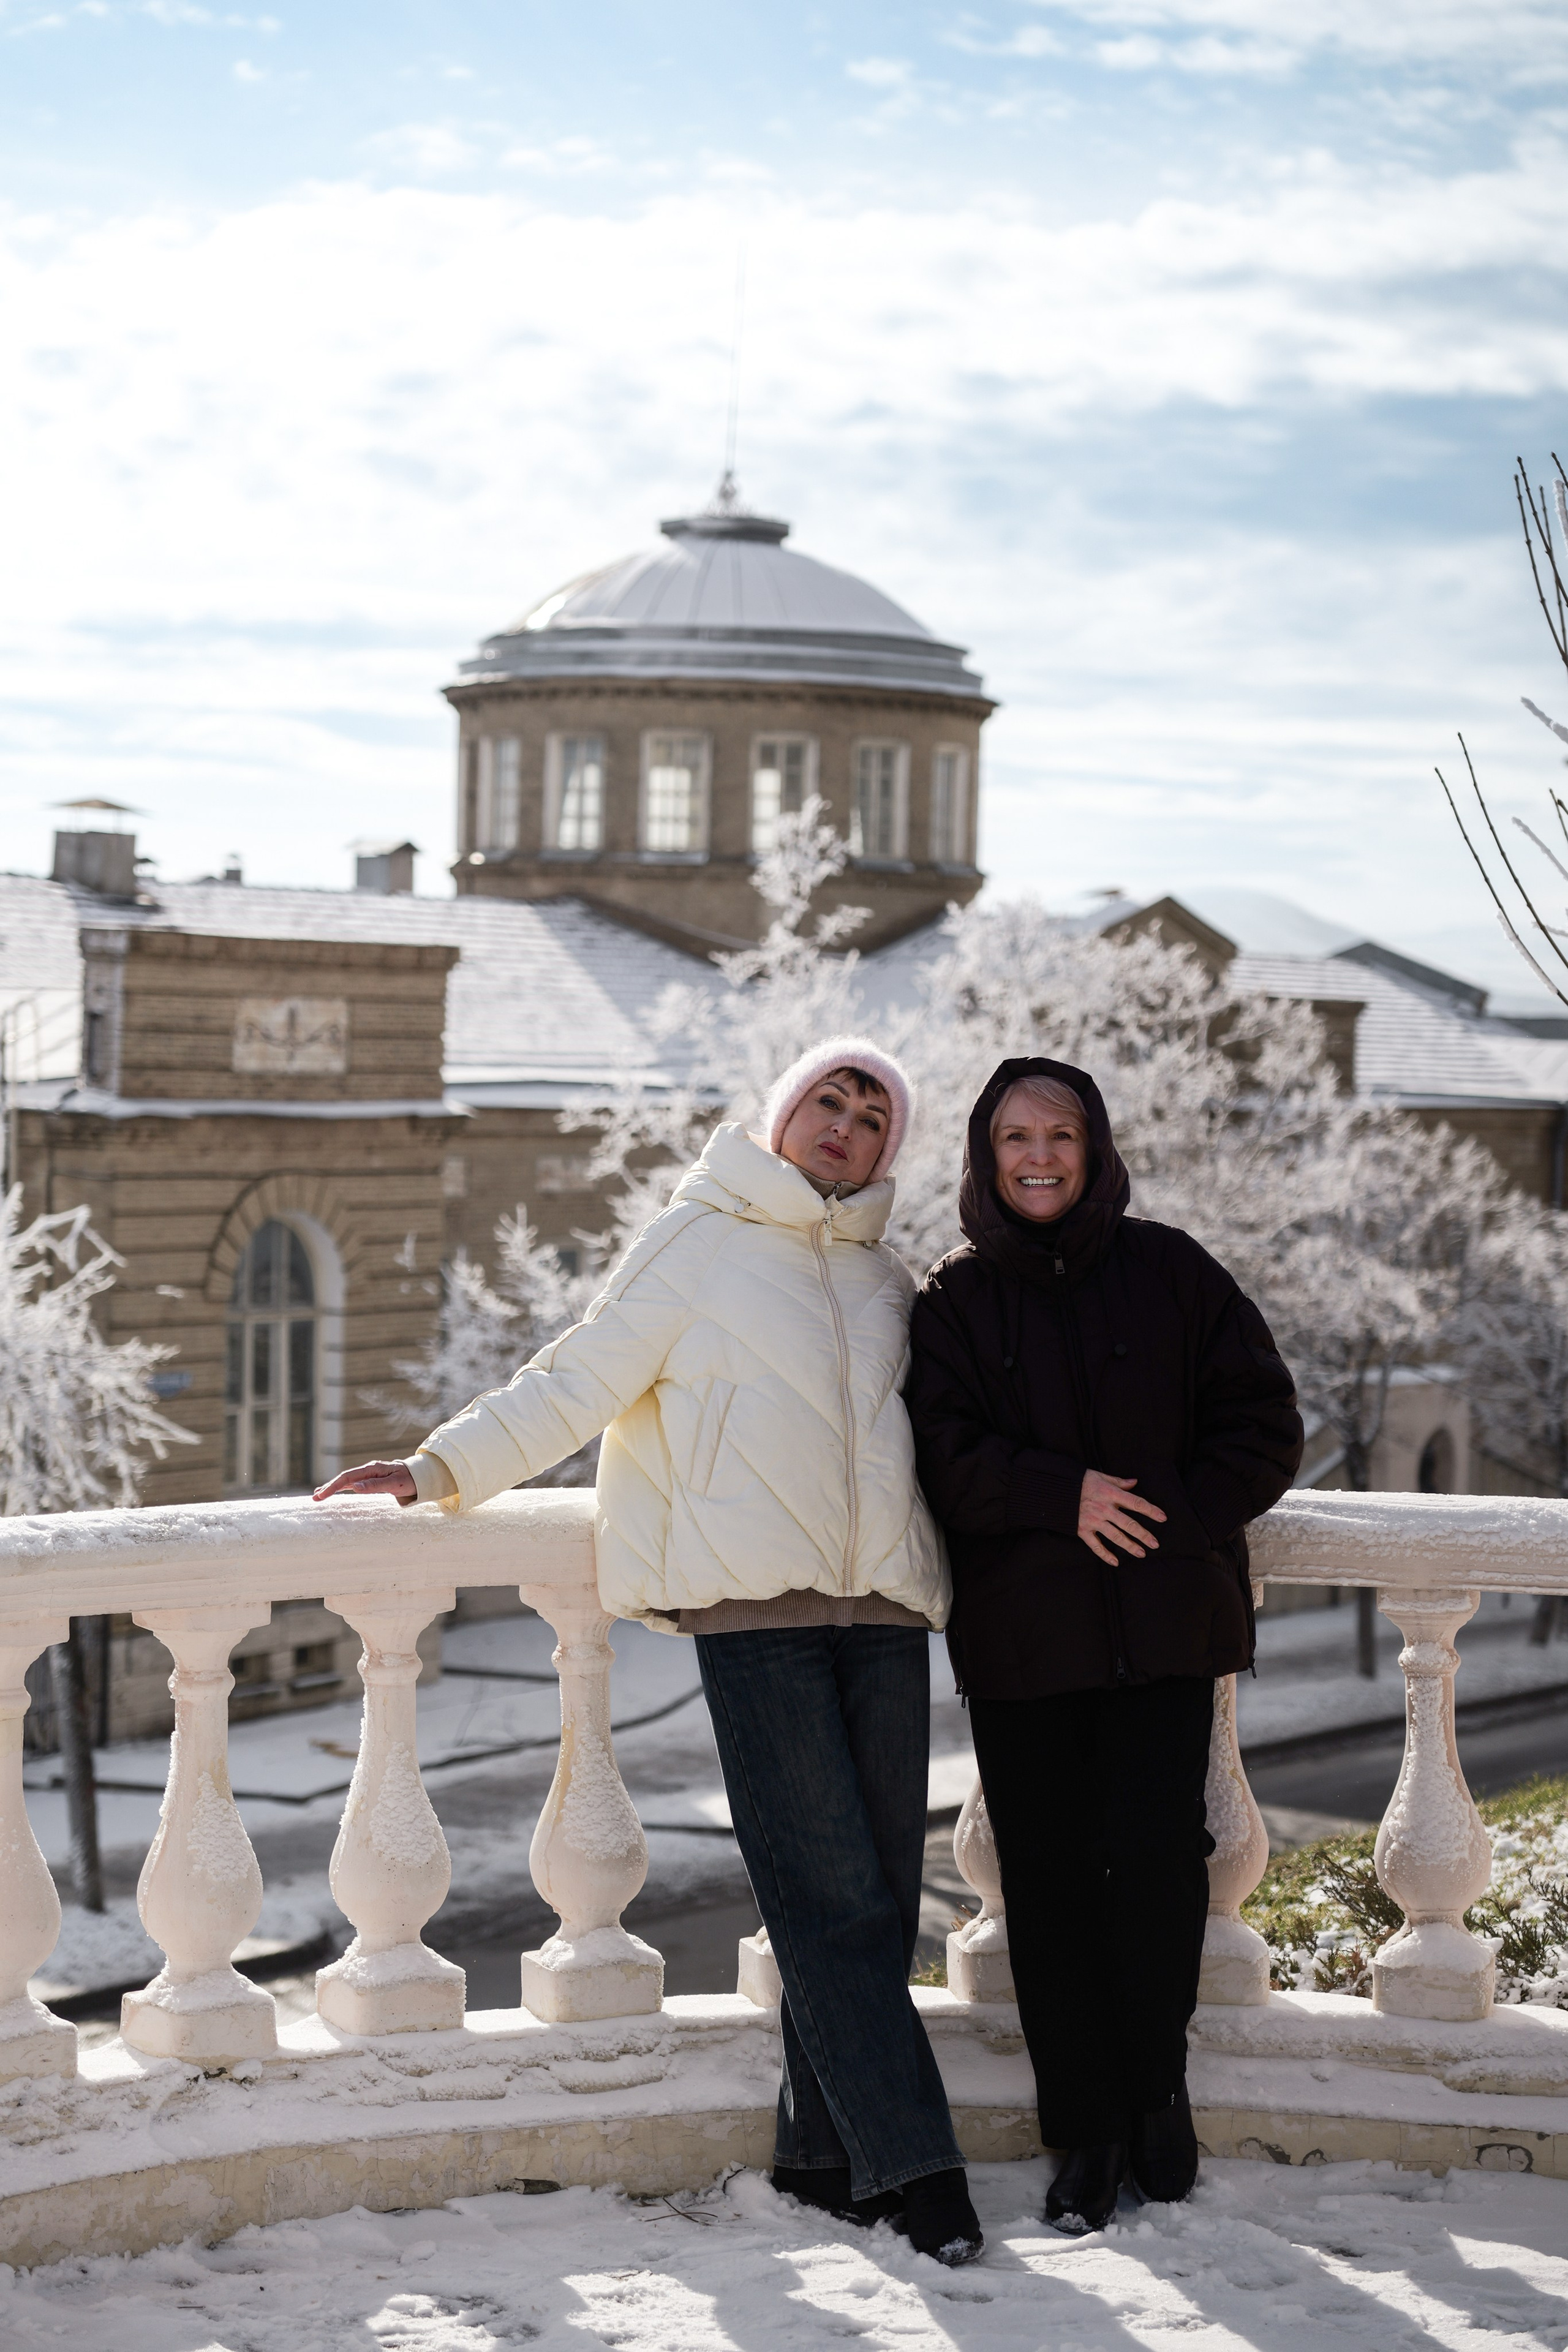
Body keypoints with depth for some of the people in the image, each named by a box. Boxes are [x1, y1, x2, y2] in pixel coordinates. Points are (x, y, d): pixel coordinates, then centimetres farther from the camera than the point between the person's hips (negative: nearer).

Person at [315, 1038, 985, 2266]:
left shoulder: (890, 1281, 20)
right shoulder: (701, 1243, 7)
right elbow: (579, 1383, 4)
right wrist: (442, 1466, -2)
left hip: (885, 1610, 5)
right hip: (757, 1609, -5)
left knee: (881, 1897, 2)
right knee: (828, 1895, -10)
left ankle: (827, 2151, 11)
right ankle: (910, 2164, -9)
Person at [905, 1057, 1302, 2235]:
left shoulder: (1170, 1271, 6)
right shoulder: (954, 1299, 8)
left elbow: (1263, 1426, 4)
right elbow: (943, 1450, -4)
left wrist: (1177, 1516, -10)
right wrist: (1065, 1496, -16)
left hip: (1166, 1621, -1)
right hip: (1020, 1637, 1)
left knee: (1158, 1859, -6)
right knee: (1049, 1879, 1)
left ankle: (1157, 2087, 16)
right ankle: (1090, 2129, 11)